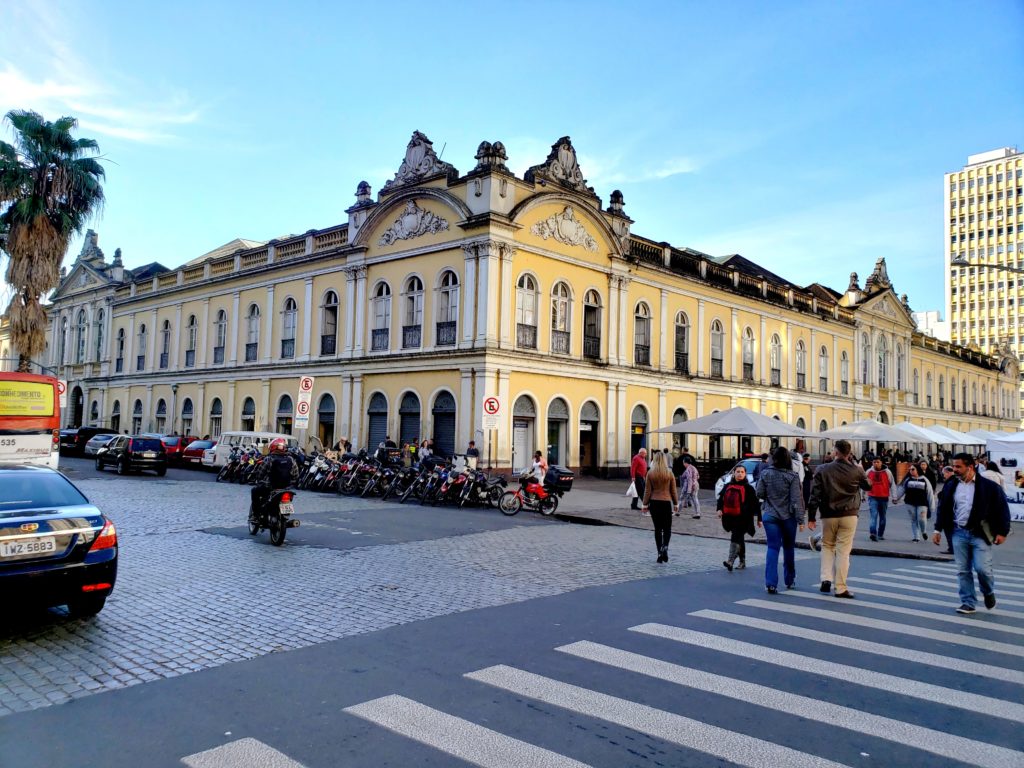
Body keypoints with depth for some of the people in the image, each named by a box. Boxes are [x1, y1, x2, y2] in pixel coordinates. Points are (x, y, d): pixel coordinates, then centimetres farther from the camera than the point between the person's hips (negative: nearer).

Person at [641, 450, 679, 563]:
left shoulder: (650, 473, -4)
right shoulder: (669, 473, -4)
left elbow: (647, 490, -3)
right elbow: (673, 491, 2)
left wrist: (645, 504, 5)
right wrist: (676, 503, 13)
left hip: (654, 503, 1)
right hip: (666, 503, -1)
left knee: (658, 528, 9)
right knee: (667, 528, 9)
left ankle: (660, 553, 9)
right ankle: (665, 546, -16)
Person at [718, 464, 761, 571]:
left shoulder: (748, 488, -2)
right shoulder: (728, 486, 11)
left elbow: (755, 503, 0)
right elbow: (721, 499, 13)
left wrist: (759, 519, 0)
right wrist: (719, 509, -6)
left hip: (743, 518, -6)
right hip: (730, 517, 6)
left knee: (735, 538, -18)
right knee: (739, 539, 17)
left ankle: (730, 561, -26)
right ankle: (742, 562, 28)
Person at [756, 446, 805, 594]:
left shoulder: (765, 474, -4)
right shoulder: (792, 477, -10)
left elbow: (759, 494, 1)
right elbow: (796, 500, -11)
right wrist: (800, 520, -9)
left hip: (770, 516, 1)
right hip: (788, 517, -1)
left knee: (773, 548, 1)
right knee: (789, 548, 16)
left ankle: (771, 583, -12)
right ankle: (789, 580, 29)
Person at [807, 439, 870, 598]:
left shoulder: (822, 470, -5)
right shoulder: (856, 470, -4)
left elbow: (815, 495, -6)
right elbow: (868, 486, 16)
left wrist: (811, 517, 0)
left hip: (828, 515, 0)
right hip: (849, 515, 0)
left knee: (827, 546, 18)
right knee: (843, 551, 4)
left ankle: (826, 578, 4)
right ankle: (840, 588, 6)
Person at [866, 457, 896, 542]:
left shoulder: (887, 472, -2)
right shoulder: (869, 472, 1)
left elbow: (892, 484, 3)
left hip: (884, 497, 1)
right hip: (873, 497, -1)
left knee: (882, 517, 12)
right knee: (874, 515, -14)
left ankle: (881, 534, 23)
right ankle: (873, 533, -24)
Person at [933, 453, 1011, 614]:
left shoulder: (988, 486, -6)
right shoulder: (950, 486, 6)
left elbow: (1002, 509, -2)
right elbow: (943, 509, 13)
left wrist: (1002, 532, -6)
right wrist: (938, 529, 9)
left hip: (980, 533, -4)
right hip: (959, 533, 4)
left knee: (982, 568, -6)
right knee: (963, 570, 4)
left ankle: (989, 592, 25)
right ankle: (968, 603, 14)